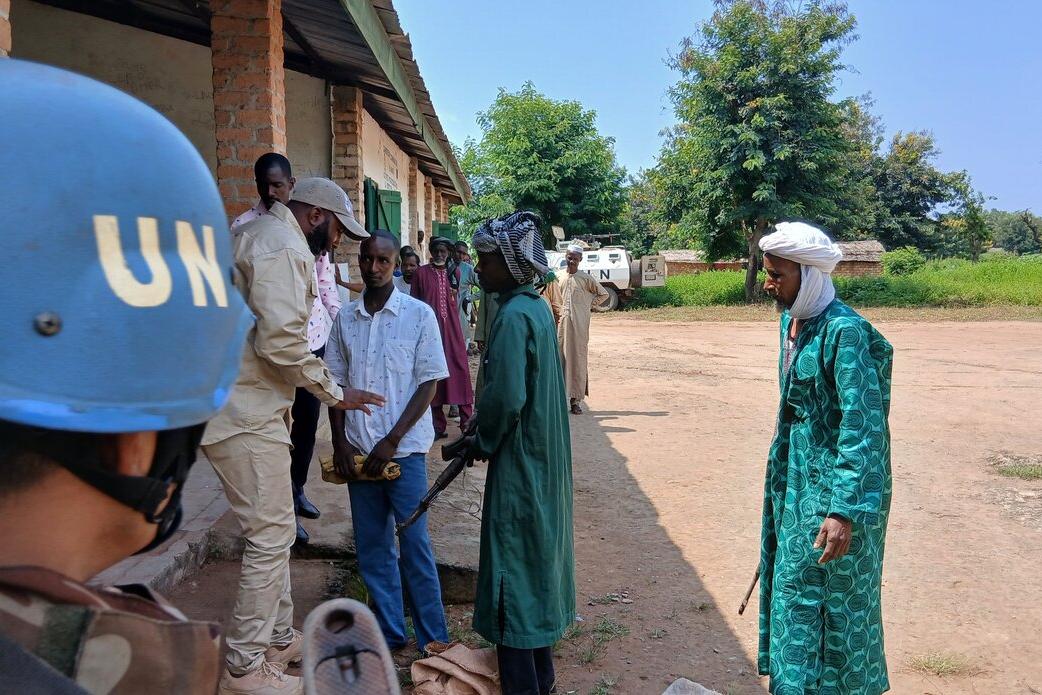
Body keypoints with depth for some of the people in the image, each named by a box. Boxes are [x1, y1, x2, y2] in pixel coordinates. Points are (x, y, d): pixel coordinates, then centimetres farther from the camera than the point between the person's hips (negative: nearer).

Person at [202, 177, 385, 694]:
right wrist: (334, 393, -12)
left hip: (240, 404, 11)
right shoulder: (286, 249, -15)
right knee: (271, 536, -1)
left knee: (274, 530, 19)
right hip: (245, 416, -11)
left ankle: (279, 637, 32)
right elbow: (281, 342, -25)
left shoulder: (255, 234, 18)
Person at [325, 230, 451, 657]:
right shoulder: (346, 318, 6)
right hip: (358, 450, 4)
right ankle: (389, 631, 27)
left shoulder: (419, 315, -5)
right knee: (371, 547, 11)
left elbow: (429, 384, -7)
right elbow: (337, 382, 11)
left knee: (414, 545, 0)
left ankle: (434, 639, 15)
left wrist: (392, 441, -12)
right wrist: (339, 441, 1)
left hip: (404, 449, -4)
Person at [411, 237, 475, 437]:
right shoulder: (421, 273, 1)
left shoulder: (454, 273, 10)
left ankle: (467, 422, 5)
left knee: (459, 371, -2)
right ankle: (438, 425, 11)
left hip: (451, 329, 2)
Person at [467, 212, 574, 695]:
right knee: (537, 556, 19)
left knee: (513, 569, 2)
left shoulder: (513, 317, -21)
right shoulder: (537, 307, 8)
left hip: (518, 463, -10)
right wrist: (482, 435, 13)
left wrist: (483, 442, -8)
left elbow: (505, 399, -26)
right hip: (543, 457, 10)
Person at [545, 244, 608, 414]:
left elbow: (603, 294, 6)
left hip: (580, 325, -3)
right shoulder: (557, 278, 9)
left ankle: (576, 400, 1)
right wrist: (558, 313, 10)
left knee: (578, 359, -2)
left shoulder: (585, 278, 0)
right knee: (561, 359, 3)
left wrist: (588, 306, 1)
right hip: (562, 324, 3)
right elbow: (552, 298, 23)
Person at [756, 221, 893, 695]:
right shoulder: (791, 321, 5)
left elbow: (863, 425, -25)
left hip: (834, 482, -9)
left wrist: (844, 510, -28)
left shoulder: (844, 331, -21)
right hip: (796, 476, 9)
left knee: (835, 597, 5)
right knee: (794, 584, 19)